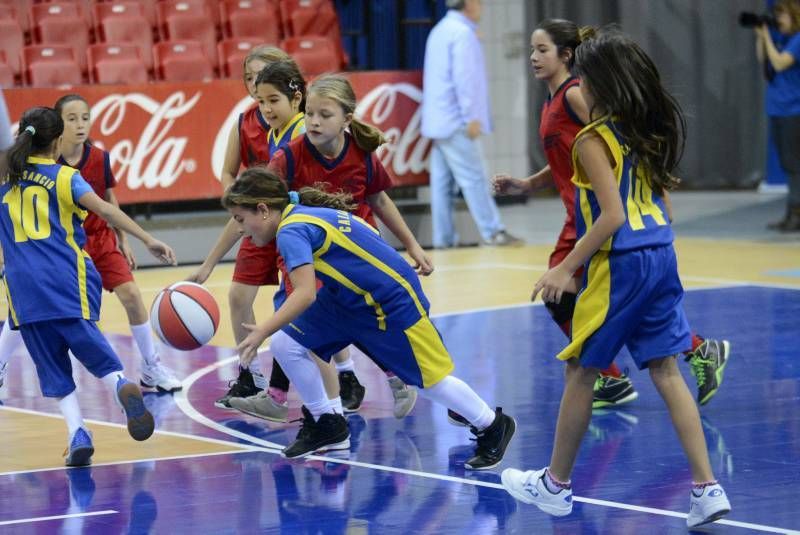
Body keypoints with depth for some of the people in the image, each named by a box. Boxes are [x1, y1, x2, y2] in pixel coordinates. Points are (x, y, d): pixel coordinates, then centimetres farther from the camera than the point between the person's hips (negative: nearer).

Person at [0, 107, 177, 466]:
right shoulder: (64, 177, 5)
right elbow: (104, 210, -10)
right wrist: (147, 240, -16)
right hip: (66, 281, -2)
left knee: (53, 367, 6)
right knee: (90, 346, 2)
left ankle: (77, 434, -8)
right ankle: (121, 385, -29)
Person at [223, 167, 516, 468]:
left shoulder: (291, 231, -23)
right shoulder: (304, 213, 4)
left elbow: (305, 295, -35)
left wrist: (262, 332, -37)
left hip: (391, 303, -9)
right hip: (349, 297, 9)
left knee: (429, 380, 1)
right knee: (285, 344, 0)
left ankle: (492, 426, 24)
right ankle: (326, 426, 15)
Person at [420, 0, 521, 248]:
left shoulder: (440, 31, 18)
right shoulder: (463, 33, -12)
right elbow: (464, 78, -19)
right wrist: (472, 117, -18)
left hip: (439, 122, 9)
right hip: (456, 122, -9)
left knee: (442, 181, 5)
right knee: (474, 179, -7)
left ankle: (444, 237, 4)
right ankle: (492, 233, -7)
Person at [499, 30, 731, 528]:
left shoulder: (594, 140, -13)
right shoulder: (650, 131, 10)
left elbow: (611, 217, -19)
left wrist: (565, 269, -14)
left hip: (619, 264, -7)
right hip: (661, 255, 7)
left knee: (581, 371, 7)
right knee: (666, 371, 6)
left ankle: (556, 484, 19)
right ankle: (708, 488, -2)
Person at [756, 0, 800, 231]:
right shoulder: (779, 36, 9)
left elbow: (780, 63, -22)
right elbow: (762, 58, 14)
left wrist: (767, 37, -15)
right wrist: (760, 36, 2)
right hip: (777, 108, 8)